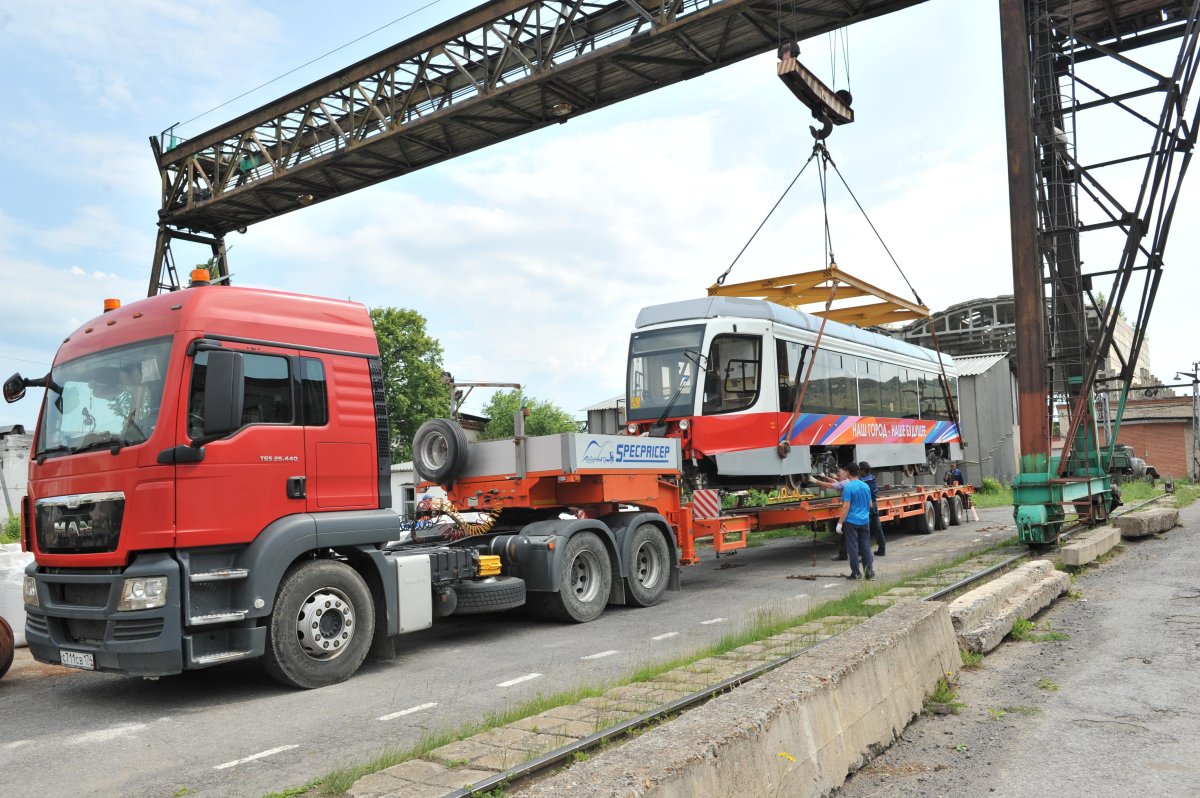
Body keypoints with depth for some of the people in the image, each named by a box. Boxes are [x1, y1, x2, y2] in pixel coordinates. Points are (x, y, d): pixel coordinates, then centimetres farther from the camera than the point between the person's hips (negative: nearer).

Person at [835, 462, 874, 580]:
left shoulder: (848, 487, -13)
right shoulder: (865, 486, 6)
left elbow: (846, 507, -16)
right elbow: (870, 504, 15)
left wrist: (840, 523, -13)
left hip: (851, 521, -5)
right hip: (864, 521, 6)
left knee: (853, 547, 1)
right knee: (865, 547, 10)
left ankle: (856, 573, 4)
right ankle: (869, 572, 11)